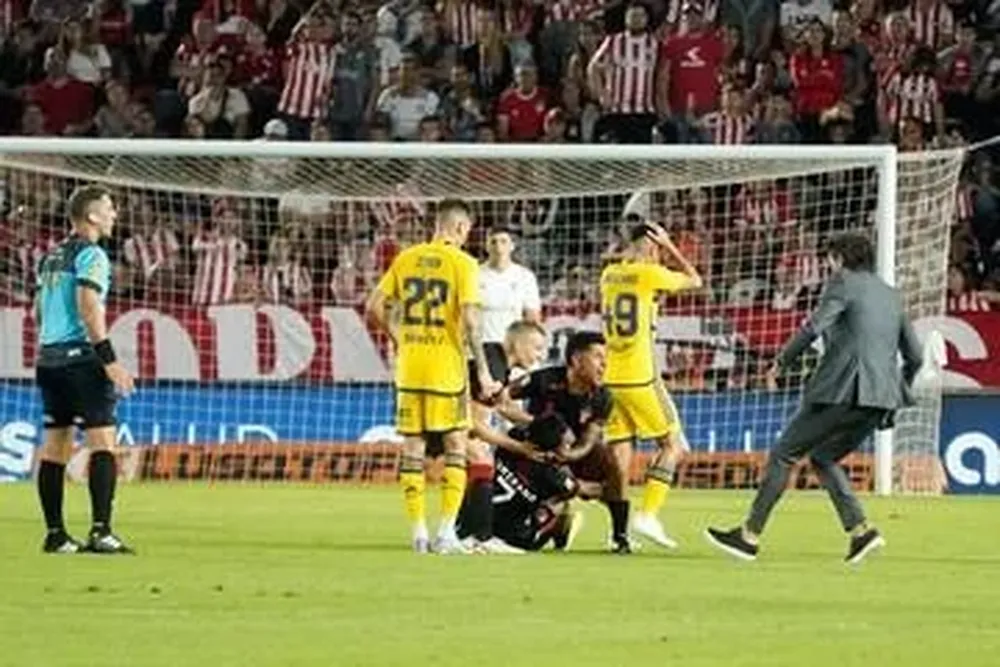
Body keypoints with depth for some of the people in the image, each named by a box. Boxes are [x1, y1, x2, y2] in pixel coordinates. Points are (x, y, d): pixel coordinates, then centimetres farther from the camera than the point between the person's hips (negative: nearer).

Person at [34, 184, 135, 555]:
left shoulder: (52, 257, 18)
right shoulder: (91, 255, -8)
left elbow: (38, 312, 24)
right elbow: (88, 307, -19)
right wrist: (110, 360, -20)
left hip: (49, 357, 9)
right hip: (81, 357, -9)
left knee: (54, 446, 9)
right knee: (102, 441, -10)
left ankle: (55, 534, 10)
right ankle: (100, 531, -20)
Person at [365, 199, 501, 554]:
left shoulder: (406, 258, 6)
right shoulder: (462, 263, -7)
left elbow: (374, 306, 3)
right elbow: (469, 320, -15)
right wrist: (483, 372, -11)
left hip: (409, 367, 4)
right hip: (447, 368, -4)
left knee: (412, 450, 9)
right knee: (456, 447, 7)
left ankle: (418, 532, 9)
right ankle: (446, 532, 0)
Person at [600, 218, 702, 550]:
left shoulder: (609, 274, 8)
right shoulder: (649, 274, -9)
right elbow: (694, 280, 6)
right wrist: (669, 247, 11)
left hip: (610, 378, 6)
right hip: (640, 379, -6)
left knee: (620, 451, 7)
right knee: (672, 444, 5)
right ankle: (648, 515, -7)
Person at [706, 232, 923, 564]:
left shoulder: (844, 282, 1)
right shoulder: (891, 297, 21)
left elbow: (814, 327, -12)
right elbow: (914, 356, 21)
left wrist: (781, 362, -1)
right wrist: (896, 395, 31)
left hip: (844, 391, -7)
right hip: (879, 399, 7)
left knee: (784, 454, 2)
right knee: (823, 458, 21)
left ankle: (749, 536, 2)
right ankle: (860, 530, 4)